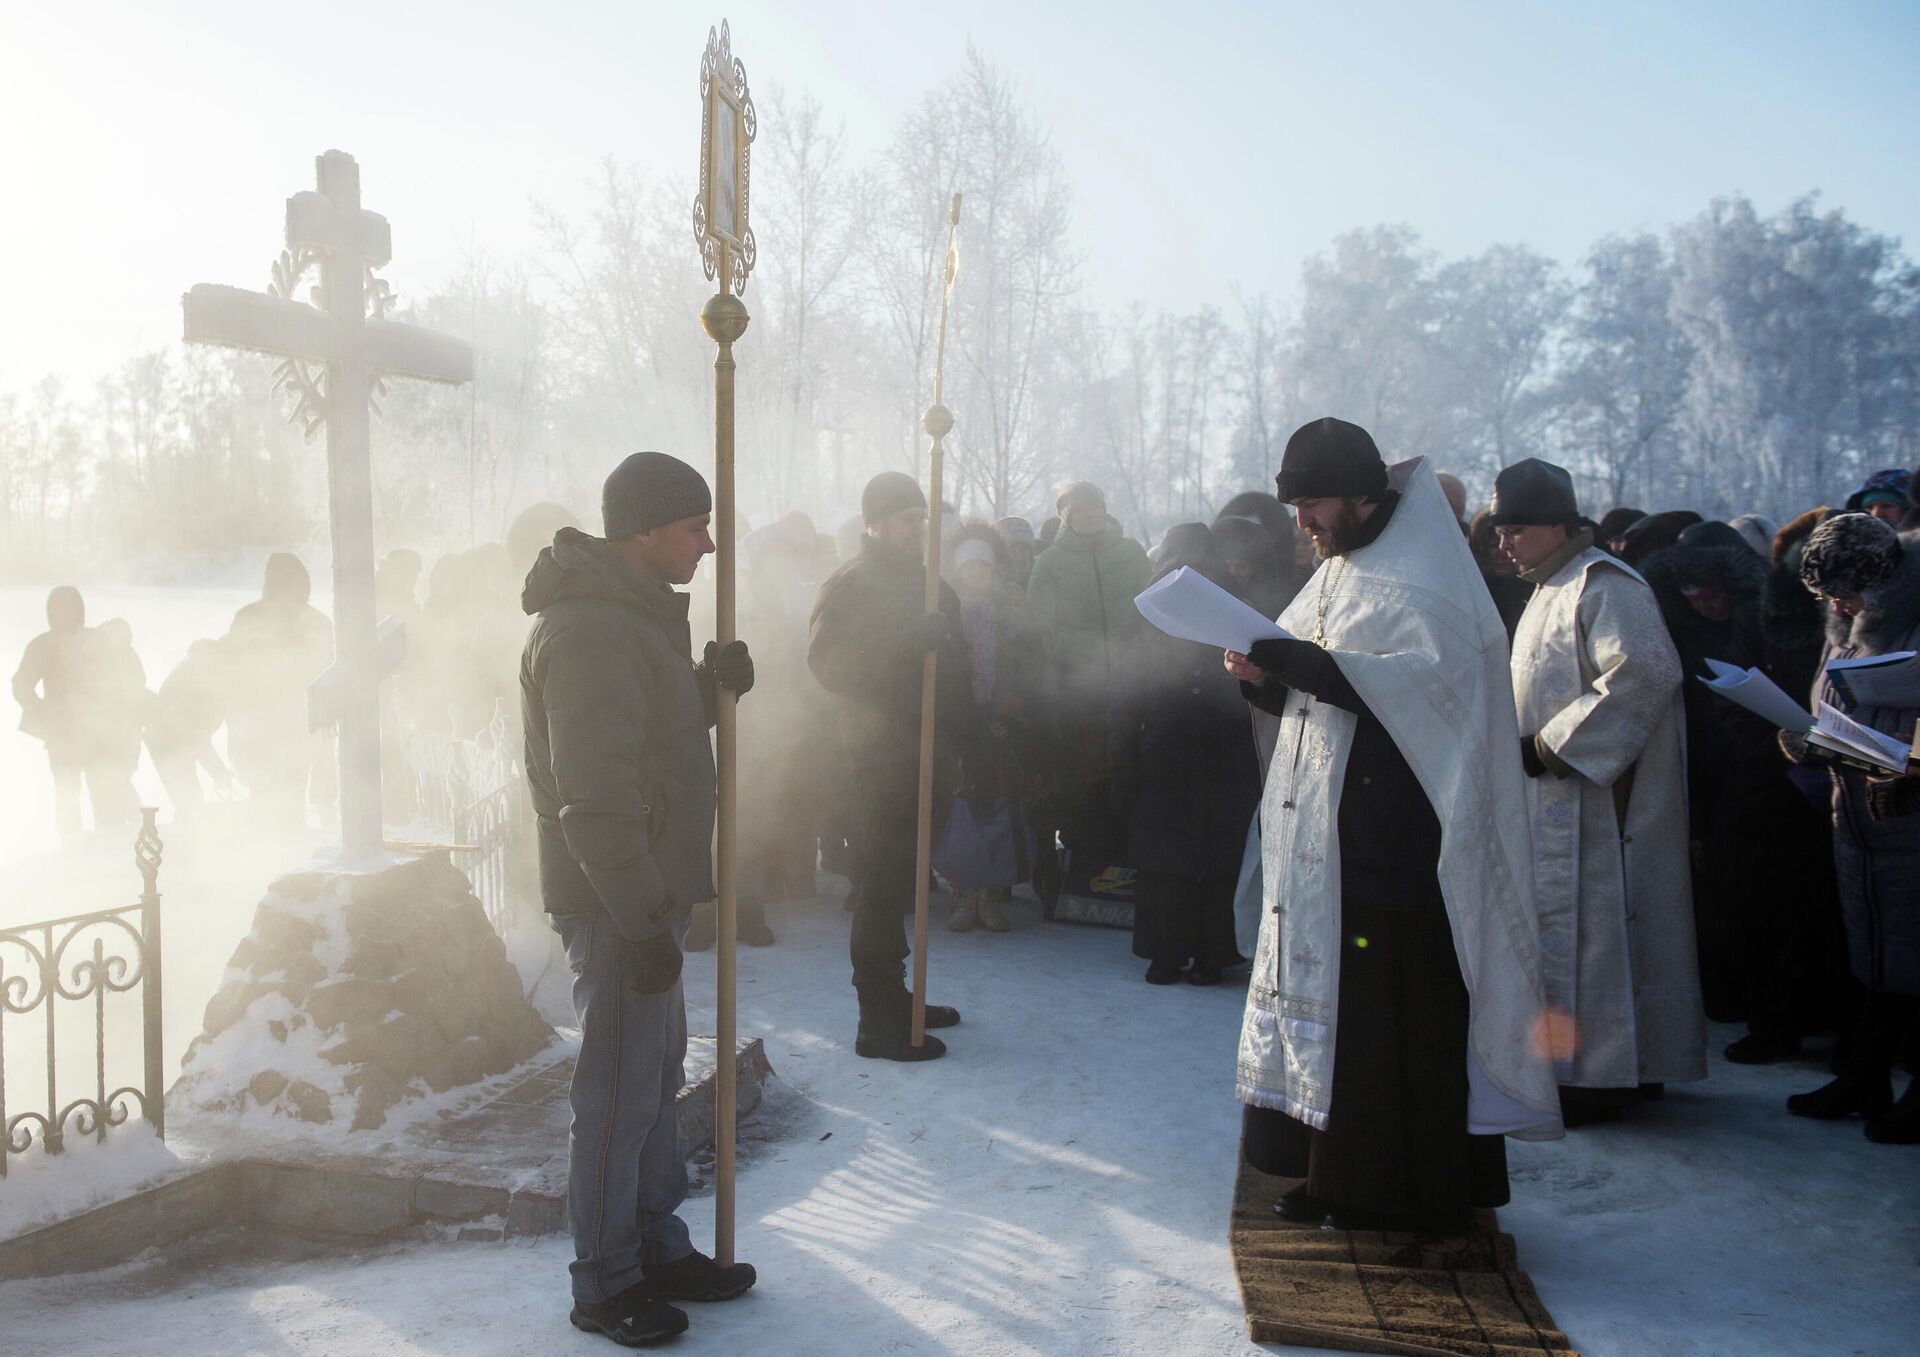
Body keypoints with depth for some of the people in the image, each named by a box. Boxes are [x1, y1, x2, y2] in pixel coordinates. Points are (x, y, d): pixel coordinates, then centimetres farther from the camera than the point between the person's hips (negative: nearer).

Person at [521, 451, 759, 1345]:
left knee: (657, 1073, 18)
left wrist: (711, 684, 3)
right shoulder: (590, 630, -21)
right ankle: (605, 1285, 15)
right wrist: (640, 918, -23)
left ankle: (657, 1248, 32)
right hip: (615, 902, -10)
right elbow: (594, 796, -25)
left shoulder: (635, 611, 12)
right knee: (620, 1090, 1)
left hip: (644, 893, 10)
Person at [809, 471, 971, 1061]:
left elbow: (953, 662, 26)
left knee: (899, 881, 15)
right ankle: (877, 1023, -2)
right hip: (881, 753, -8)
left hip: (922, 755, 8)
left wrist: (951, 741, 16)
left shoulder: (928, 584, 19)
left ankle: (893, 997, 26)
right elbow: (827, 662, -20)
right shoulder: (851, 584, -7)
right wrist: (908, 639, -27)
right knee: (882, 885, -7)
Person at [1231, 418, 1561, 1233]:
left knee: (1387, 1007, -5)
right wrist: (1267, 678, -2)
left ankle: (1404, 1187, 7)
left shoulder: (1421, 577, -8)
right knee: (1327, 989, 9)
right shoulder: (1338, 572, 19)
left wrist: (1300, 662, -26)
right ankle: (1340, 1171, 19)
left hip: (1397, 838, -8)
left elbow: (1431, 675, -23)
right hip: (1330, 836, 9)